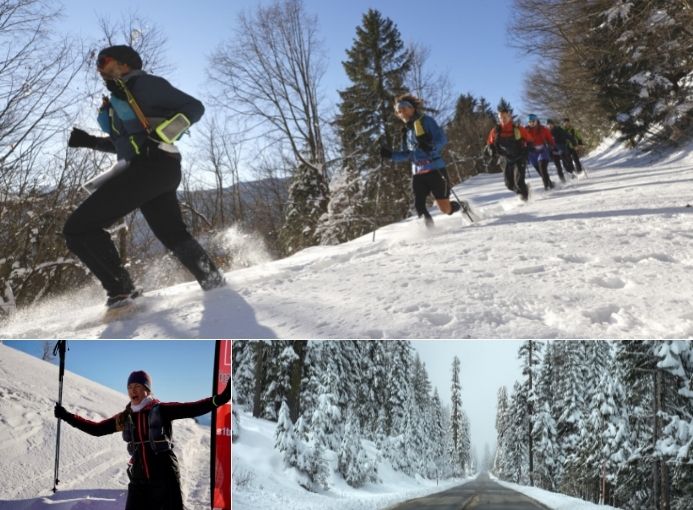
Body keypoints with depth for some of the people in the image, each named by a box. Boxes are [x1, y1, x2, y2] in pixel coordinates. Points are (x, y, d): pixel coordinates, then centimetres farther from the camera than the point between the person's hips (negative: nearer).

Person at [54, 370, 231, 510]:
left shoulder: (161, 410, -9)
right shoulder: (125, 418, 6)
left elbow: (193, 409, -20)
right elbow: (96, 429, 16)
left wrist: (219, 399, -35)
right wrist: (68, 417, 13)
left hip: (165, 477, -5)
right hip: (139, 480, 5)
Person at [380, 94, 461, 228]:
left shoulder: (426, 121, -2)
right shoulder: (406, 130, 16)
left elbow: (442, 139, -11)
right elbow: (406, 155, 20)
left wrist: (431, 147, -30)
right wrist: (391, 154, 4)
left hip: (435, 170, -5)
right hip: (417, 173, 5)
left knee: (445, 208, 0)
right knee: (419, 206, -14)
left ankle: (461, 206, 31)